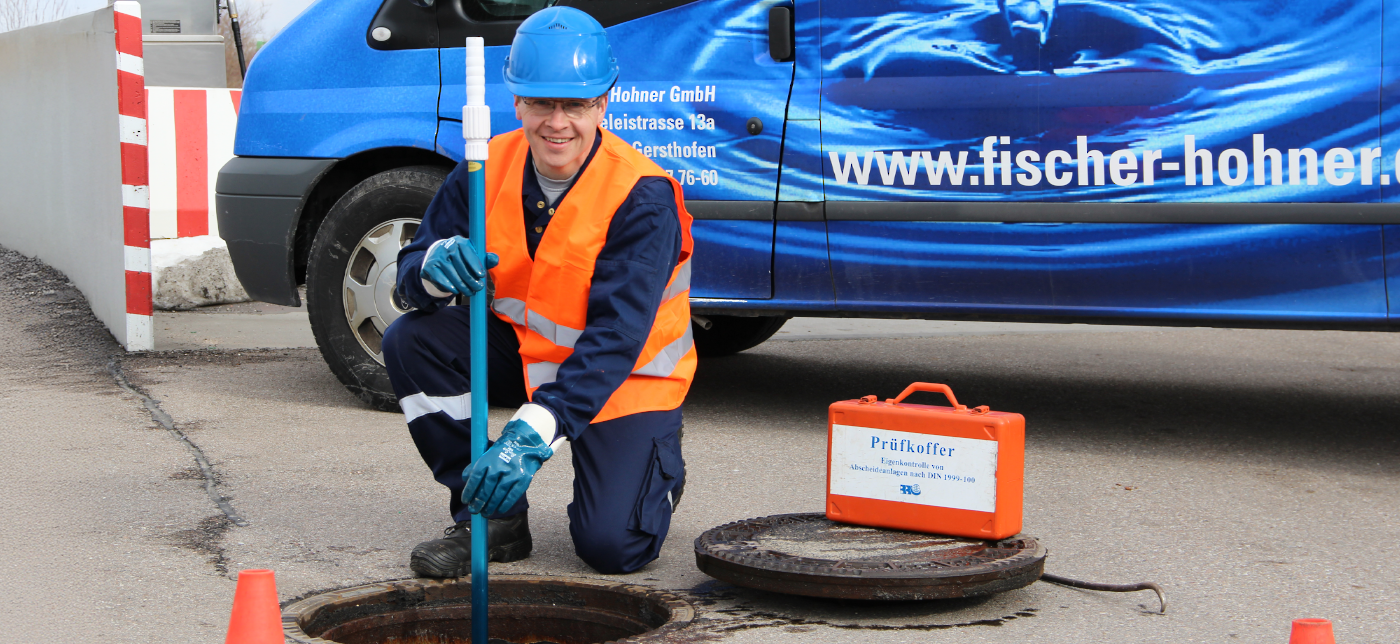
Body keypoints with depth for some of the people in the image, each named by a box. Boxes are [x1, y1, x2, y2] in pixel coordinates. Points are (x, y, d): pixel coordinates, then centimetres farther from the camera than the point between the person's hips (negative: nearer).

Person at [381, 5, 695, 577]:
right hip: (524, 353, 5)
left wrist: (535, 429, -46)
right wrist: (436, 266, -35)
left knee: (612, 546, -19)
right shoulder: (488, 169, -10)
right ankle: (491, 514, -5)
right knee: (413, 339, -21)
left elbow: (615, 338, -33)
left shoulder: (643, 195, -25)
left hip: (626, 376, -4)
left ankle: (660, 471, 19)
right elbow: (412, 269, -7)